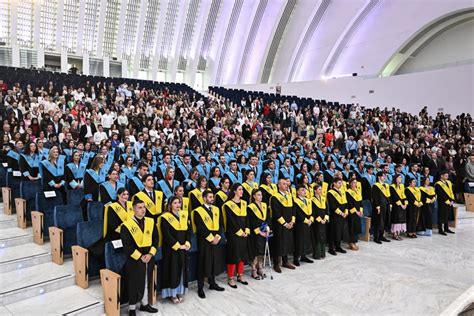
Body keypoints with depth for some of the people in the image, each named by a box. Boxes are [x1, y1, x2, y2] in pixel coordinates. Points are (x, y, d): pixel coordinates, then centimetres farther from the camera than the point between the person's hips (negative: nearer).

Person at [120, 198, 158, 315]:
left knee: (146, 282, 17)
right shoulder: (127, 225, -13)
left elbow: (155, 239, 4)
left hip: (149, 258, 5)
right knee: (134, 284, 7)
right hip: (134, 260, -4)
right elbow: (127, 245, -13)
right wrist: (140, 256, -15)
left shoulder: (151, 222, 2)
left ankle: (144, 304, 35)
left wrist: (150, 254, -8)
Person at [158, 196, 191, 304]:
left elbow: (188, 230, 5)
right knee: (172, 270, 1)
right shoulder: (165, 217, -10)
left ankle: (180, 292, 22)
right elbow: (167, 235, -14)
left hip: (183, 248, 5)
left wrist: (187, 243, -8)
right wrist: (178, 246, -15)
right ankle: (172, 294, 13)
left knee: (182, 269, 10)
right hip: (171, 249, -5)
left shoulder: (184, 215, 7)